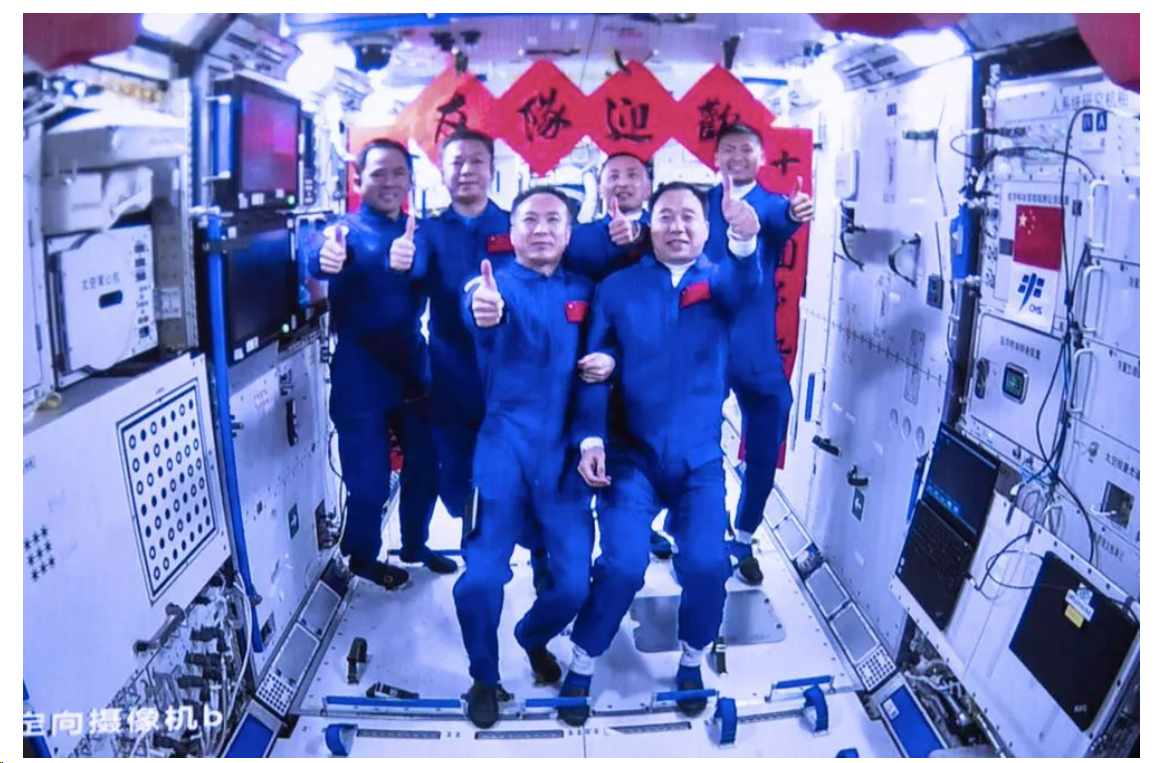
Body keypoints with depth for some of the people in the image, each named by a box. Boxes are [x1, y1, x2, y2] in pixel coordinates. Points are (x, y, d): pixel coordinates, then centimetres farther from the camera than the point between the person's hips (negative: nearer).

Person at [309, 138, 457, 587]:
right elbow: (323, 259, -29)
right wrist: (329, 259, -54)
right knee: (369, 478, 3)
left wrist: (406, 260, -41)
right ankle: (362, 556, 30)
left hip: (411, 369, 4)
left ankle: (415, 545, 36)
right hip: (361, 378, -4)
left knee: (425, 465, 12)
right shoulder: (348, 230, -5)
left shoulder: (417, 231, 6)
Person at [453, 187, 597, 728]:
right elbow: (481, 311, -27)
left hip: (564, 453, 2)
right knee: (481, 577, -9)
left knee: (574, 582, -2)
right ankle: (484, 677, 21)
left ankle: (534, 638, 33)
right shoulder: (495, 286, -2)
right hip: (504, 447, -2)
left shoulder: (584, 291, 9)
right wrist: (484, 313, -49)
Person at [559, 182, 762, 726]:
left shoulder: (718, 282, 2)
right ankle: (583, 661, 15)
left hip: (700, 458, 1)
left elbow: (746, 285, -23)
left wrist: (746, 241, -45)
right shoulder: (617, 288, 1)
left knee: (706, 565, -11)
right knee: (622, 565, -12)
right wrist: (590, 439, -12)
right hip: (631, 454, -1)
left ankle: (692, 659, 20)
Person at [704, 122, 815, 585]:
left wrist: (796, 213, -47)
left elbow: (780, 220, -22)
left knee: (763, 455, 7)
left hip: (758, 352, 0)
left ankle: (743, 542, 28)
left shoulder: (772, 204, 2)